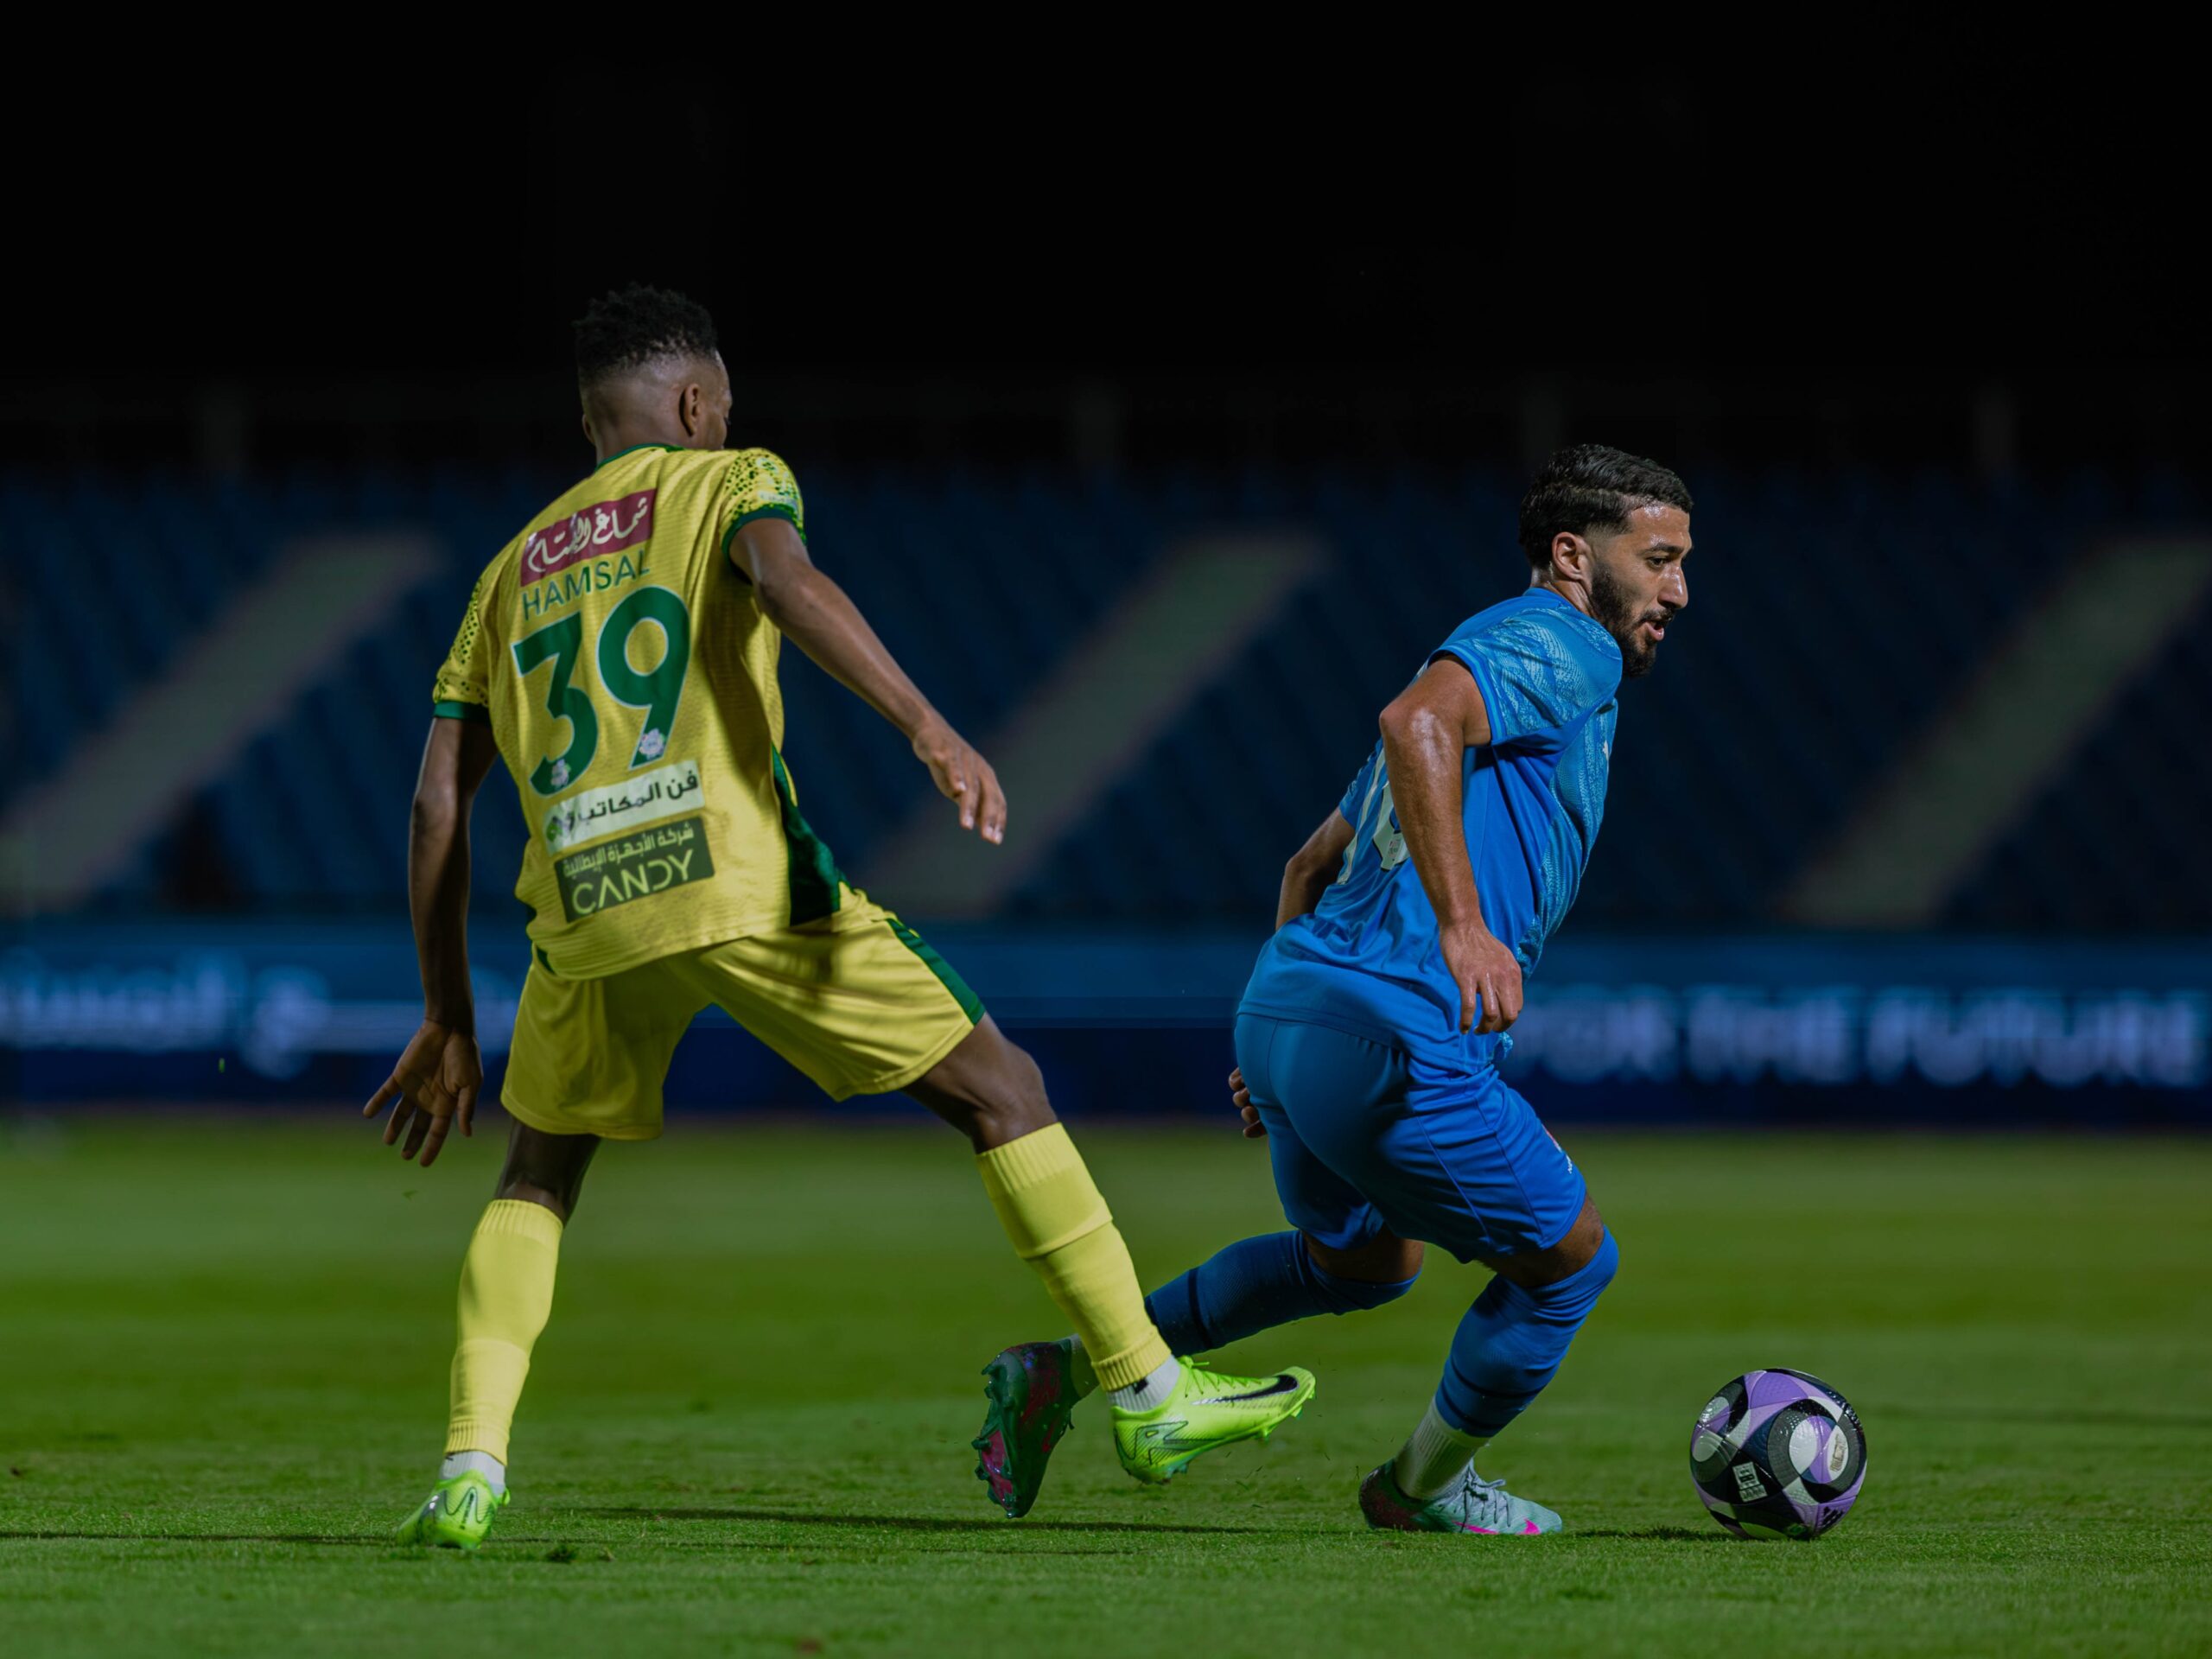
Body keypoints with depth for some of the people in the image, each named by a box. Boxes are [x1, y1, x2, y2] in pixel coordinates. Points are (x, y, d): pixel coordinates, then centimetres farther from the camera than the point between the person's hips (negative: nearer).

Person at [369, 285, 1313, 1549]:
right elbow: (787, 579, -12)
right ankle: (1150, 1395, 9)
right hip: (737, 876, -4)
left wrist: (451, 1020, 25)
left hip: (586, 912, 4)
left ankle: (470, 1472, 6)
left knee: (539, 1180, 25)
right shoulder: (726, 483, 14)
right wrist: (930, 728, -23)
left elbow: (439, 803, 20)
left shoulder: (513, 572, 26)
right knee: (1002, 1092, 10)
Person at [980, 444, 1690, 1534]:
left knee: (1362, 1261, 32)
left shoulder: (1495, 653, 27)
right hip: (1392, 1035, -10)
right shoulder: (1559, 647, -5)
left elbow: (1314, 864, 31)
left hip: (1282, 1003, 10)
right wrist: (1463, 924, -34)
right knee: (1570, 1260, 8)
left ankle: (1065, 1371, 29)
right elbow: (1415, 723, -27)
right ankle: (1426, 1485, 26)